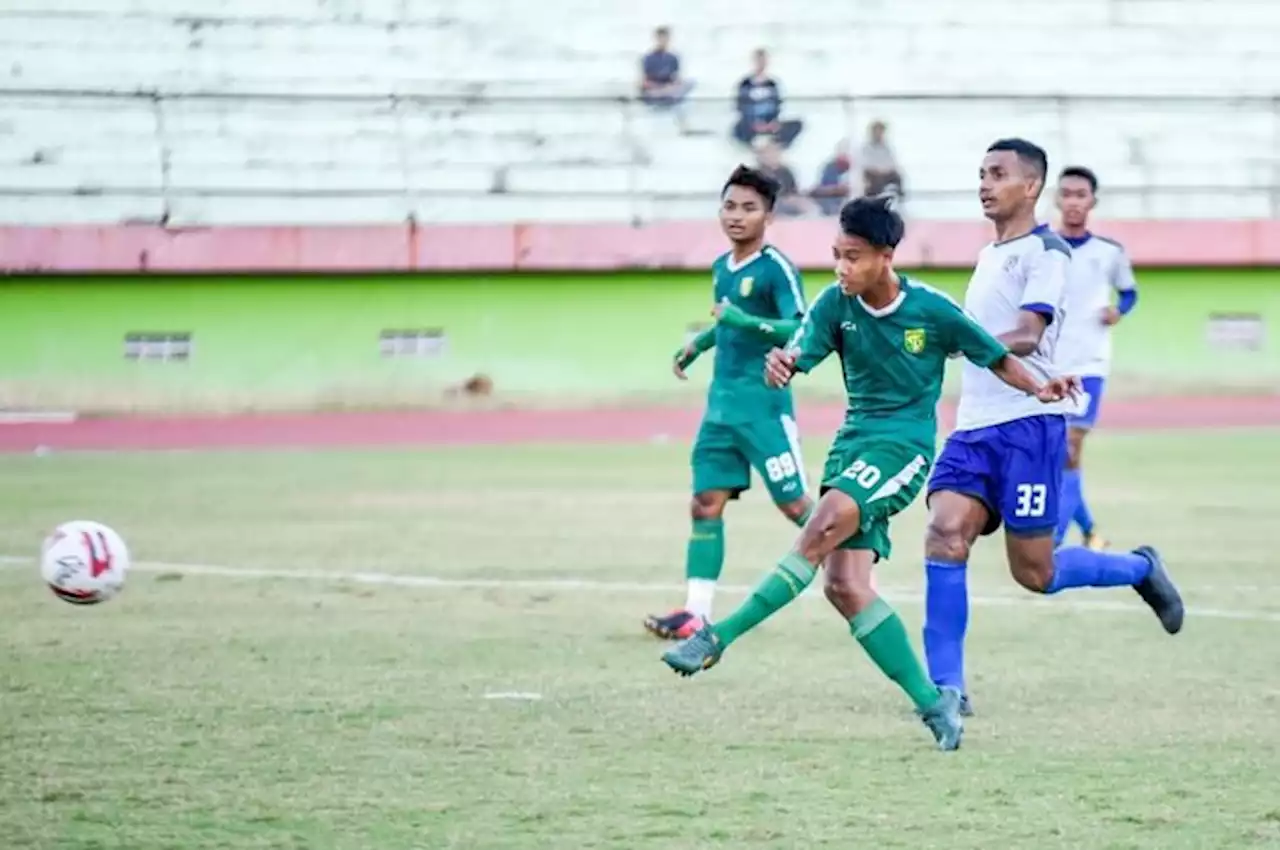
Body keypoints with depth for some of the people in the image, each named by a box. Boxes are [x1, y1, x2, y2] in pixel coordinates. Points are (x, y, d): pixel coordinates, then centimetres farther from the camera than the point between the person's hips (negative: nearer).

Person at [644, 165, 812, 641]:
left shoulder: (776, 268, -11)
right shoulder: (721, 268, 13)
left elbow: (802, 330, -20)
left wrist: (747, 322, -29)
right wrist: (698, 344, 18)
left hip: (764, 403, -8)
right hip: (721, 402, 8)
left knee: (795, 505, -3)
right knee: (706, 504, 1)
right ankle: (696, 612, 0)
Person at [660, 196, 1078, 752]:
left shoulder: (931, 310, -8)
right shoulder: (836, 304, -1)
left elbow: (996, 358, 5)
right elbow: (797, 356, -13)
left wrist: (1038, 390, -12)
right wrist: (779, 365, -36)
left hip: (904, 445, -5)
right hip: (854, 437, 5)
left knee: (824, 527, -28)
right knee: (844, 586, -7)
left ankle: (721, 637, -26)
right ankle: (934, 703, 0)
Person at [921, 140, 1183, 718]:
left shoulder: (1045, 251, -7)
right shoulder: (988, 256, 19)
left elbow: (1025, 335, -22)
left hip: (1028, 425, -7)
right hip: (973, 428, 7)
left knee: (1034, 573, -2)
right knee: (945, 534, -13)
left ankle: (1140, 568, 26)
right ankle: (946, 687, -13)